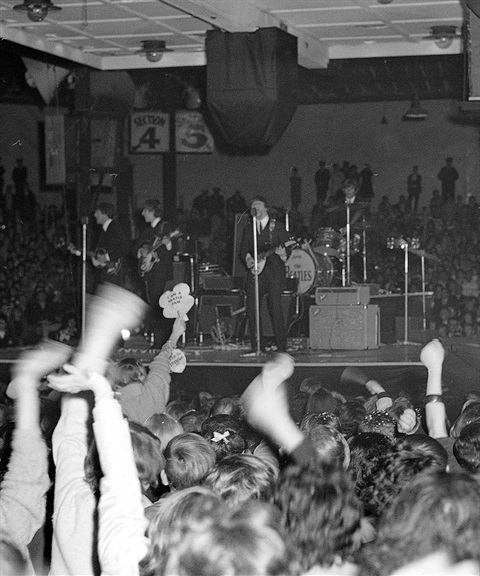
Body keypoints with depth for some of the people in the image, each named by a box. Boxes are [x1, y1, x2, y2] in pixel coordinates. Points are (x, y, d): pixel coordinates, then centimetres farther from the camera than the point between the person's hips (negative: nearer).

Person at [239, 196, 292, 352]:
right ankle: (257, 346, 5)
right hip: (255, 272, 4)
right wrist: (247, 258, -6)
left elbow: (286, 248, 1)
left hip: (274, 271, -4)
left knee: (275, 308, -11)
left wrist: (282, 253, -22)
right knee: (251, 309, -4)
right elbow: (243, 250, 15)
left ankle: (281, 346, -6)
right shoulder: (249, 229, 18)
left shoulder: (278, 227, 6)